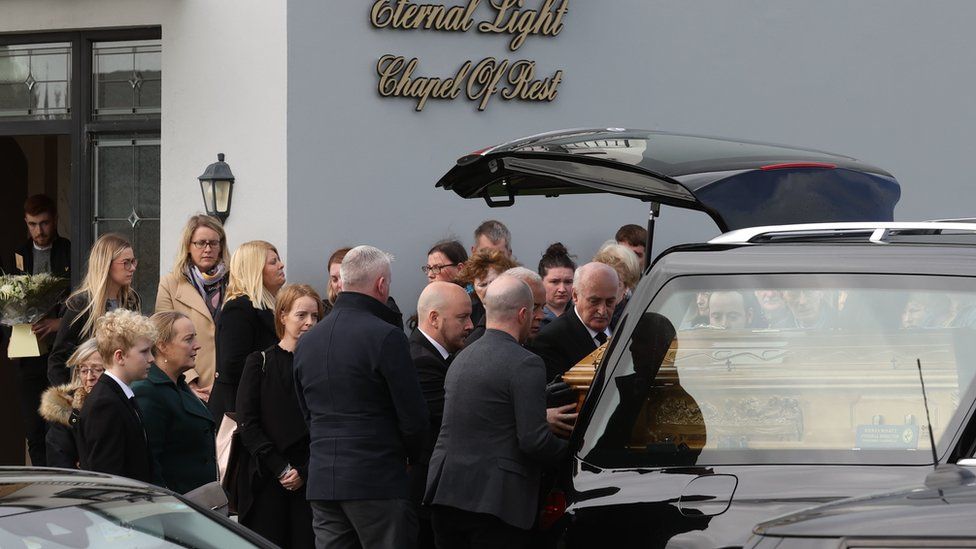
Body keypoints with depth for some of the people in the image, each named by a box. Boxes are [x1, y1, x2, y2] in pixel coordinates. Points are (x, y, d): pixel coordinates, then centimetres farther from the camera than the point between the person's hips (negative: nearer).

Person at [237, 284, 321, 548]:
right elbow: (247, 424, -2)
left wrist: (304, 472, -7)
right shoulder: (260, 363, 4)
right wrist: (280, 468, -10)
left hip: (309, 481, 1)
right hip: (265, 478, -1)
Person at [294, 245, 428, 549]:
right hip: (377, 482, -6)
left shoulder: (306, 342, 10)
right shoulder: (385, 337, -11)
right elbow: (413, 416, -10)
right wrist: (411, 455, 9)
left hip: (321, 481, 6)